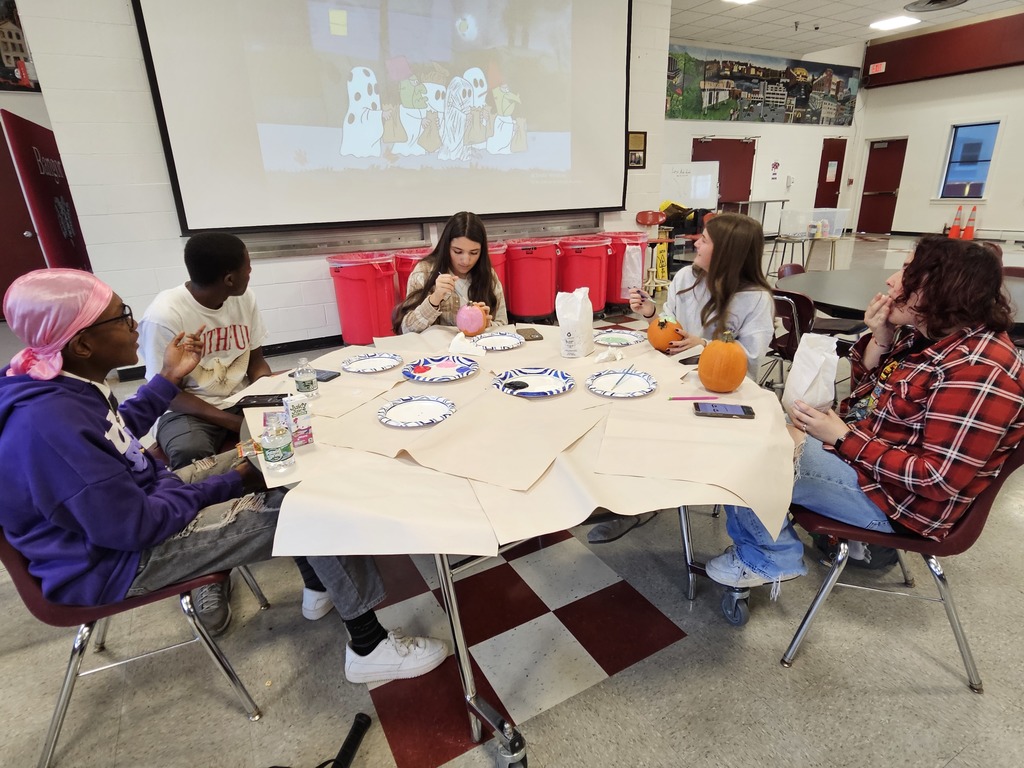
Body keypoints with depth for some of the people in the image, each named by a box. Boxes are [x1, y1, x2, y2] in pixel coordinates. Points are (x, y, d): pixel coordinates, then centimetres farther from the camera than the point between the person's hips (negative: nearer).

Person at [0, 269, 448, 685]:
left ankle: (320, 583, 20)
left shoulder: (62, 382, -2)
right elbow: (133, 527, -30)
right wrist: (227, 485, -17)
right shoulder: (48, 425, -33)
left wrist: (169, 377, 9)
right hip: (121, 560, -10)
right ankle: (369, 647, 1)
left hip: (142, 497, 10)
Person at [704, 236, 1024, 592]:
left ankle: (773, 558, 9)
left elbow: (940, 480, -26)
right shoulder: (924, 333, 0)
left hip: (895, 495, -9)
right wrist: (879, 338, -7)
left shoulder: (978, 369, -26)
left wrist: (844, 438, -24)